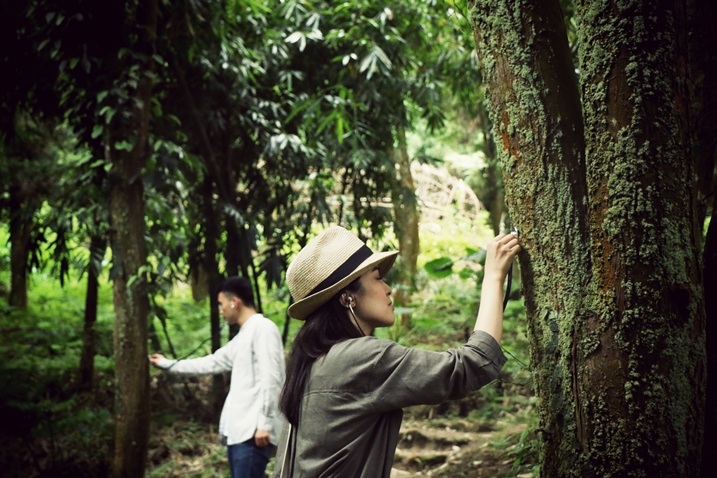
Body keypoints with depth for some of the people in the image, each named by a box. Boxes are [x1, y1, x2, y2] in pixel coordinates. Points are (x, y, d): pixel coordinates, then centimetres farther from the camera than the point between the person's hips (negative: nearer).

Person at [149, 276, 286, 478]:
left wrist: (264, 423, -20)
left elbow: (270, 379, -16)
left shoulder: (263, 328, -8)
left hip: (254, 431, -10)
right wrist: (169, 364, 38)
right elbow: (213, 363, 32)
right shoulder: (243, 336, 21)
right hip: (238, 430, 10)